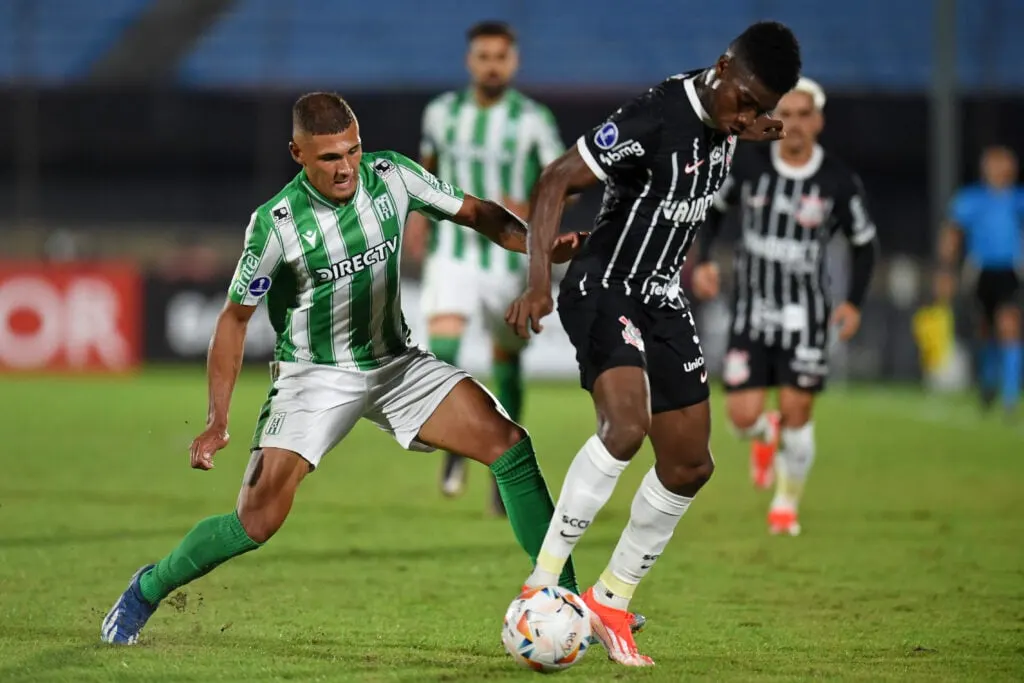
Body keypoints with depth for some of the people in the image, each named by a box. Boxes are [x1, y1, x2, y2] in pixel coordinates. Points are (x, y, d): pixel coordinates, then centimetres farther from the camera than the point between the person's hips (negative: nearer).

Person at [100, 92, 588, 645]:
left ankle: (565, 597, -6)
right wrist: (217, 421, -14)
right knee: (258, 520, -14)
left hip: (395, 363, 4)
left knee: (509, 445, -13)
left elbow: (476, 213, 2)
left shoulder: (390, 175, -10)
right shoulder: (276, 223, -19)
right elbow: (235, 316, -10)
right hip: (314, 374, -4)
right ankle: (149, 589, 13)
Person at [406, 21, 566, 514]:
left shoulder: (533, 120, -7)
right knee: (442, 336, -24)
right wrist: (420, 210, 6)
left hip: (510, 256, -1)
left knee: (507, 355, 11)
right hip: (452, 251, 1)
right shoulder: (441, 113, 3)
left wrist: (531, 210, -25)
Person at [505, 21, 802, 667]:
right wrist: (540, 284, -33)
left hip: (662, 298, 8)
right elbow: (556, 182, -25)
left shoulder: (723, 117, -2)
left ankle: (612, 602, 22)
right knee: (626, 425, -31)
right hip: (605, 287, -8)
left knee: (690, 465, 8)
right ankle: (542, 586, -25)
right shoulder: (658, 116, -25)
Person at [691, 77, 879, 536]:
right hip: (751, 309, 1)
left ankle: (787, 504, 19)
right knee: (743, 416, -6)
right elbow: (712, 208, 10)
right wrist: (702, 260, -3)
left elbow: (864, 243, 5)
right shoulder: (748, 164, -7)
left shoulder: (838, 182, -9)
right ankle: (766, 437, 33)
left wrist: (854, 301, -5)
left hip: (805, 312, -1)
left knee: (796, 413, -4)